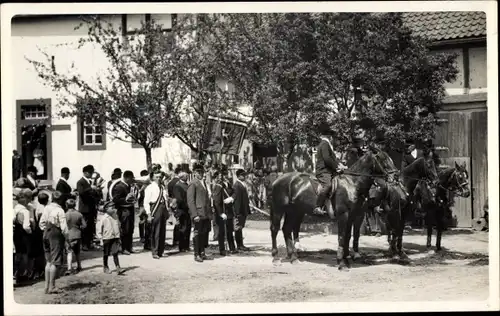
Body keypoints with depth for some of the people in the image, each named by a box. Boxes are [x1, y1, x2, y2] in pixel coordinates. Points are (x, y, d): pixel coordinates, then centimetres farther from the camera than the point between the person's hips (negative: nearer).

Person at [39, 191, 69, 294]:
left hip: (46, 234, 7)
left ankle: (47, 286, 18)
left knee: (49, 261, 16)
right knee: (55, 262, -1)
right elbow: (64, 227, -16)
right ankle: (51, 287, 0)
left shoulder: (46, 208, 5)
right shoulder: (60, 211, -15)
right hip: (56, 235, -7)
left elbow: (41, 223, 10)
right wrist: (66, 237, -5)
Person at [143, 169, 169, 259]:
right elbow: (146, 202, -8)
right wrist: (149, 214, -13)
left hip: (163, 208, 6)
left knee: (163, 231, 10)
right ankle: (155, 252, 2)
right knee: (155, 232, -6)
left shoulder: (163, 187, 15)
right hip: (155, 208, -6)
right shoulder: (150, 188, -4)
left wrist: (166, 210, 10)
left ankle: (160, 251, 19)